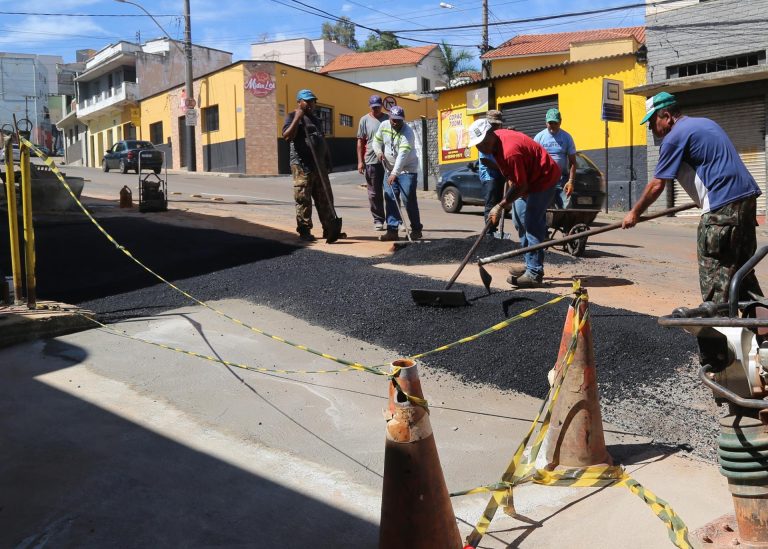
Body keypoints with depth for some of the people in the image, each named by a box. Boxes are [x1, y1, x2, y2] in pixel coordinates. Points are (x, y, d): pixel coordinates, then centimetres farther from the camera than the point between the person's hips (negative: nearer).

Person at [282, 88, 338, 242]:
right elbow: (287, 136, -17)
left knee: (325, 199, 7)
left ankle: (329, 229, 13)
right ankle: (304, 231, 1)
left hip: (319, 165, 7)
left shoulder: (315, 119, 22)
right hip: (302, 165, -7)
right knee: (303, 200, -5)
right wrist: (297, 118, -19)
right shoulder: (292, 117, -1)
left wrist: (327, 161, 20)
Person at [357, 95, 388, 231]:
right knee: (374, 193, 3)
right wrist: (360, 161, -1)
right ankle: (378, 220, 11)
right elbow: (360, 141, 4)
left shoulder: (387, 119, 8)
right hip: (371, 161, -1)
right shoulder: (365, 120, 4)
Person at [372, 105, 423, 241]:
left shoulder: (407, 133, -22)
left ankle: (416, 230, 5)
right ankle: (392, 230, 5)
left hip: (407, 170, -6)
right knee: (390, 200, 2)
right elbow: (377, 141, 16)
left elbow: (403, 154, -32)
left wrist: (395, 173, -40)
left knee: (408, 200, -8)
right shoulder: (383, 126, -1)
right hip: (389, 169, 6)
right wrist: (379, 151, -6)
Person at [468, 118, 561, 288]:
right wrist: (507, 198, 5)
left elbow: (521, 186, -27)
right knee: (522, 221, 13)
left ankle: (534, 274, -15)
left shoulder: (510, 151, -32)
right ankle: (531, 267, 21)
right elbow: (510, 174, 12)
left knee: (532, 224, -15)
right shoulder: (498, 138, -2)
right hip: (532, 178, 11)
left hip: (544, 178, -11)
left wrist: (500, 206, -21)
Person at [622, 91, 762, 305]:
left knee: (714, 271, -3)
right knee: (741, 267, 17)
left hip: (722, 207, -9)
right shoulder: (705, 123, 19)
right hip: (747, 198, 9)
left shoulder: (674, 137, -8)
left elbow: (657, 185, -5)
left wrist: (635, 213, 6)